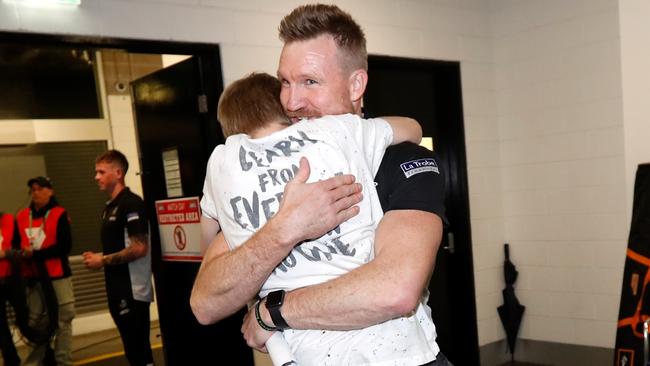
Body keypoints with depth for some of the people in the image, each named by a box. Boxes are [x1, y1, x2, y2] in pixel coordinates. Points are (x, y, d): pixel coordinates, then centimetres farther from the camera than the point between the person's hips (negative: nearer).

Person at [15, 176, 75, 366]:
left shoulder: (59, 214, -5)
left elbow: (65, 246, -11)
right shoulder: (21, 216, 8)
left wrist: (35, 254, -14)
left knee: (62, 320, 0)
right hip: (32, 277, 4)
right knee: (35, 322, 8)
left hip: (57, 276, -3)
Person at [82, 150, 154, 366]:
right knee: (134, 348, 15)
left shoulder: (131, 204, -14)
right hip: (118, 290, 9)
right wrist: (97, 258, 4)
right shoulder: (109, 207, 15)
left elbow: (139, 248, -21)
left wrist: (103, 261, -13)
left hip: (133, 290, -9)